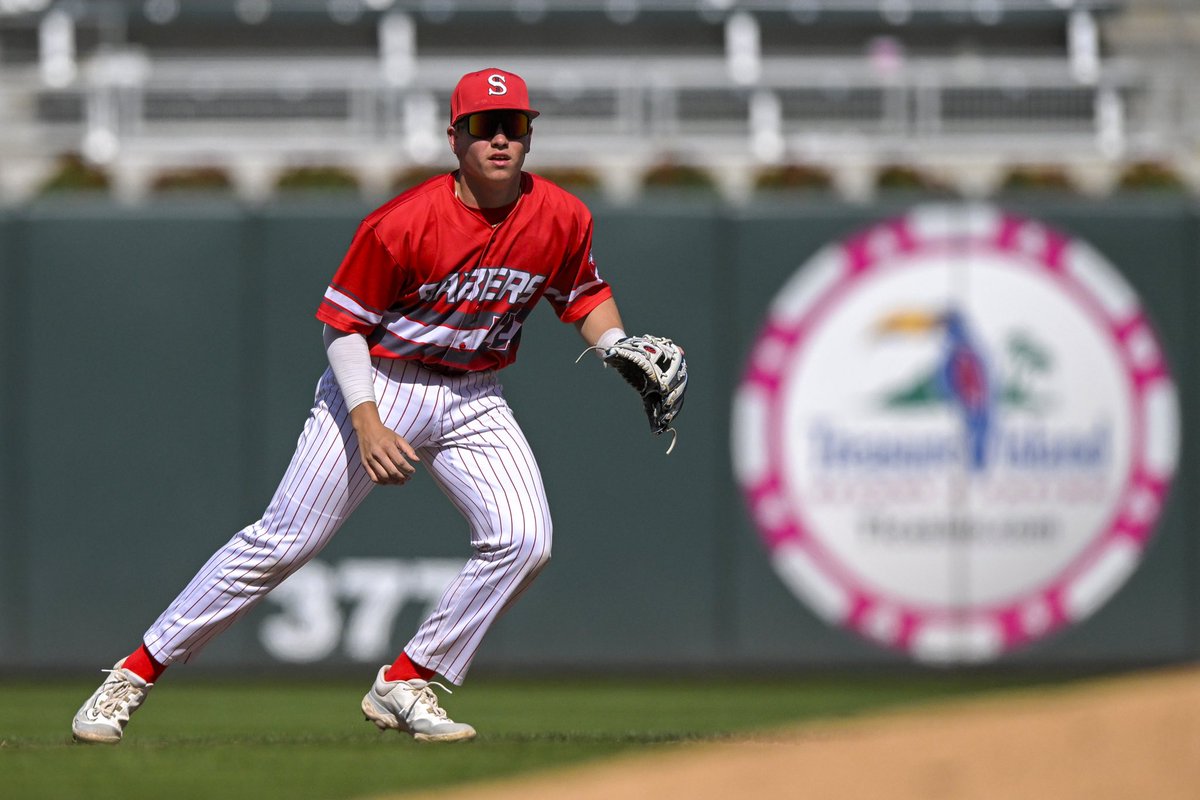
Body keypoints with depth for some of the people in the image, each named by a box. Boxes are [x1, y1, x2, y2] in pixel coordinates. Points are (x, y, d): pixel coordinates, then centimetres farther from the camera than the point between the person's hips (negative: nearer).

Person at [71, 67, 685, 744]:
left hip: (475, 401, 4)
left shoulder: (563, 219, -8)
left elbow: (585, 295, 11)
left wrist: (619, 347, -9)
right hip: (381, 387, -4)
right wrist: (365, 421, -25)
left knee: (524, 540, -15)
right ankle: (135, 674, 1)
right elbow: (343, 324, -14)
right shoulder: (402, 224, -21)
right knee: (285, 540, -7)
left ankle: (404, 686, 0)